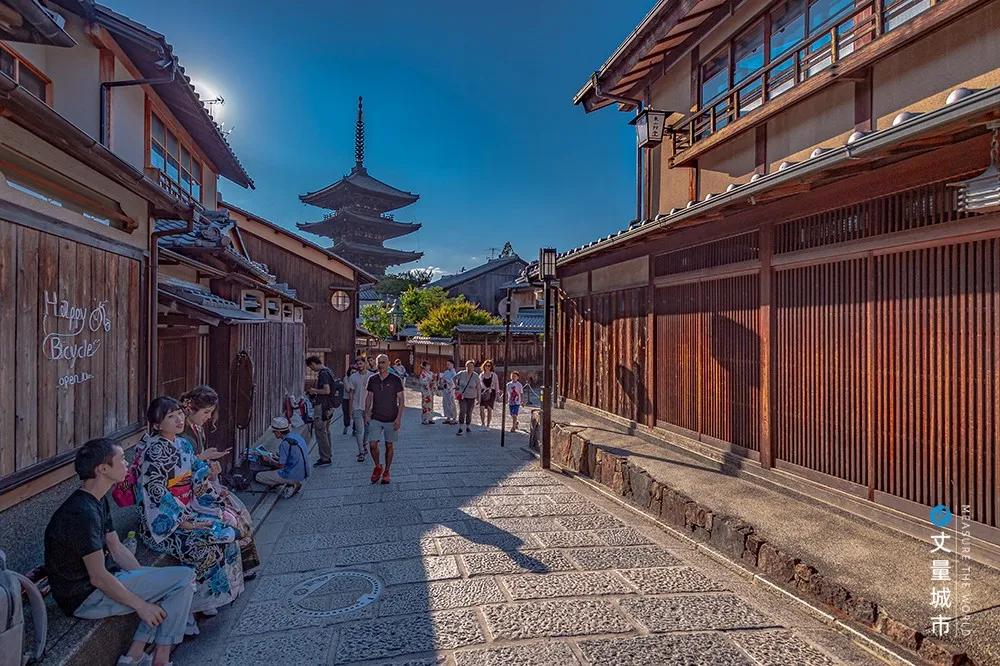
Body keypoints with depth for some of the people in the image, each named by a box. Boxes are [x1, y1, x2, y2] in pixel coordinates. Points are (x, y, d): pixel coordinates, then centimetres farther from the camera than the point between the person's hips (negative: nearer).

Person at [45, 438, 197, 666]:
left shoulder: (98, 502, 6)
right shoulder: (83, 513, -25)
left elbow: (117, 549, 11)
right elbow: (99, 578, -24)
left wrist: (149, 581, 4)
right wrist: (141, 606, -15)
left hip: (93, 586, 10)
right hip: (84, 598, -10)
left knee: (169, 583, 13)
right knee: (184, 577, -14)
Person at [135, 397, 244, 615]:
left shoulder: (183, 444, 9)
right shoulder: (154, 450, -16)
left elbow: (196, 481, 15)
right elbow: (157, 493, -20)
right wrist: (183, 521, -20)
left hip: (186, 512, 7)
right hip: (163, 522, -7)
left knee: (227, 531, -8)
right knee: (208, 543, -22)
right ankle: (200, 602, -3)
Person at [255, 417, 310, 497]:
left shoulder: (285, 443, -22)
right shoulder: (297, 436, 4)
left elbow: (281, 465, -15)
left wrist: (269, 460, 1)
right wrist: (277, 457, 21)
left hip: (293, 476, -9)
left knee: (259, 476, 3)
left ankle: (290, 484, -3)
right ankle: (294, 483, 12)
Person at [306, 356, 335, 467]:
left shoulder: (323, 373, -17)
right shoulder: (328, 371, 14)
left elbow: (327, 390, -25)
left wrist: (315, 390, -11)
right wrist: (316, 393, 18)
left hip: (322, 406, -10)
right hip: (329, 406, 10)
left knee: (319, 431, -5)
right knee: (326, 431, 17)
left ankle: (325, 458, -2)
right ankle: (328, 455, 25)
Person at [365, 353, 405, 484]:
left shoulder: (395, 380, -6)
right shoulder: (372, 380, 3)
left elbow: (401, 400, -4)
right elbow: (369, 398, 11)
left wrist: (399, 417, -11)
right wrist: (366, 414, 3)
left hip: (391, 419, -2)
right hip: (375, 419, 2)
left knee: (389, 446, 6)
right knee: (372, 444, -7)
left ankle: (386, 472, 22)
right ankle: (377, 467, 18)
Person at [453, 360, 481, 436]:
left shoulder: (476, 376, -6)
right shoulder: (461, 374, -8)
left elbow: (478, 388, 1)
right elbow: (454, 378, 12)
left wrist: (478, 398, 4)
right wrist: (456, 386, 6)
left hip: (471, 397, 1)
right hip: (462, 396, -1)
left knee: (469, 412, 6)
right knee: (462, 411, -14)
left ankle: (468, 427, 25)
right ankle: (460, 428, -9)